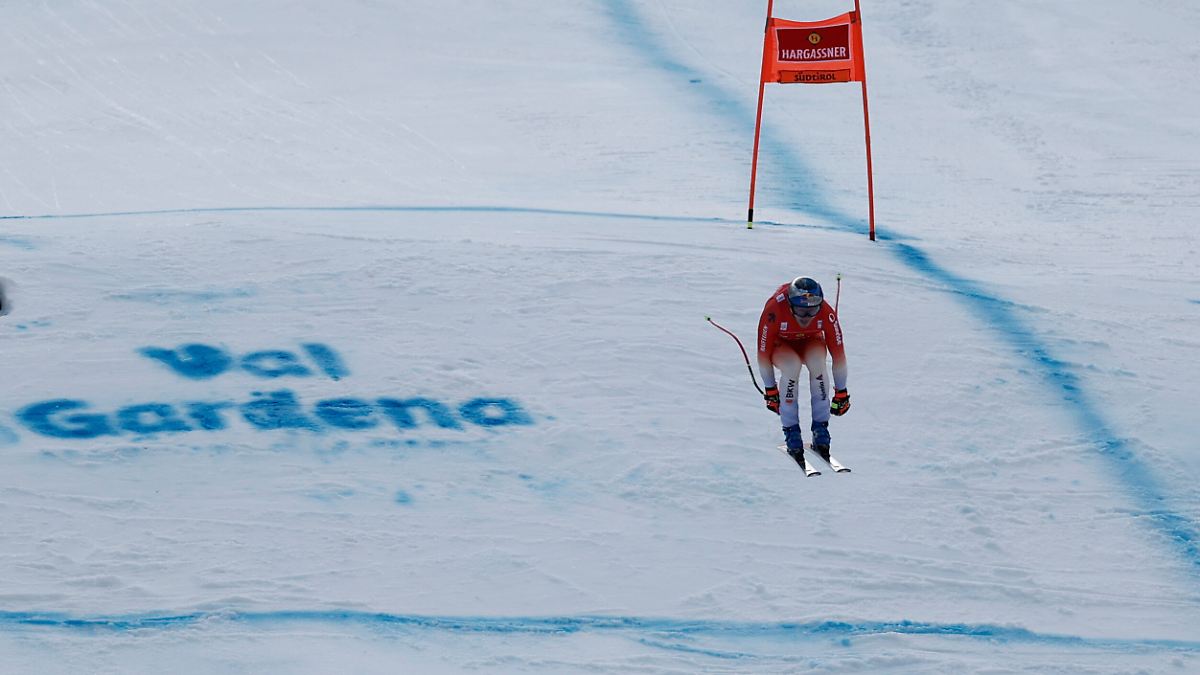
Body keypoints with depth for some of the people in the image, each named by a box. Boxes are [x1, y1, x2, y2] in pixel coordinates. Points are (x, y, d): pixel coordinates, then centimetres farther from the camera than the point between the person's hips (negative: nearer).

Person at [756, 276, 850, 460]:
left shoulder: (826, 314, -32)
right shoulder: (774, 310, -37)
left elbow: (838, 353, -22)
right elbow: (763, 353, -25)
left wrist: (841, 393, -16)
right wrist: (770, 390, -17)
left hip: (811, 342, 2)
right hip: (781, 344, -1)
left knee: (817, 362, -33)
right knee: (792, 366, -35)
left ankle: (820, 427, -22)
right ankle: (791, 430, -22)